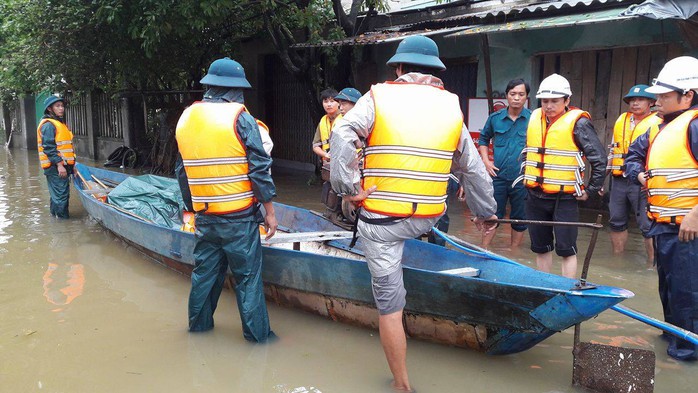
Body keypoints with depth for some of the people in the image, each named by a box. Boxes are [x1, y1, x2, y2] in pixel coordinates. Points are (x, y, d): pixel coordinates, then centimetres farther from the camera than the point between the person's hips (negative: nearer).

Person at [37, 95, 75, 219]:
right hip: (55, 167, -10)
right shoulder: (48, 125, -12)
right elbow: (49, 148, -19)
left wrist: (70, 164, 24)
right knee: (61, 196, -8)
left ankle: (55, 216, 26)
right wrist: (59, 164, -23)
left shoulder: (60, 123, 20)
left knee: (60, 195, 17)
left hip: (62, 166, 10)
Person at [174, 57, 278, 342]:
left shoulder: (186, 118, 7)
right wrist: (269, 211, -5)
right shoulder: (239, 117, -11)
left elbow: (182, 171, 13)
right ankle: (257, 332, 12)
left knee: (205, 270, 18)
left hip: (205, 216, 6)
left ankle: (199, 323, 31)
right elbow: (259, 168, -13)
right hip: (240, 217, -5)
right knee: (247, 275, 4)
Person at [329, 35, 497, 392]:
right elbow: (473, 169, 13)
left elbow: (342, 137, -19)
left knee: (389, 303, 5)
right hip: (427, 219, 4)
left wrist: (349, 187, -11)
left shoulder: (378, 97, -2)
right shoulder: (452, 107, 7)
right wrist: (485, 212, 25)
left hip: (381, 220, -3)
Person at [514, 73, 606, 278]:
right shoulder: (534, 118, 8)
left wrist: (591, 190, -6)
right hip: (535, 196, 6)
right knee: (540, 247, 14)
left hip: (564, 198, -6)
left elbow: (599, 158, -8)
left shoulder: (577, 122, -10)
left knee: (565, 249, -2)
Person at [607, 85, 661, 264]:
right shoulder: (621, 120, 14)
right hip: (619, 180, 6)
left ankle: (652, 263, 7)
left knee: (648, 226, -3)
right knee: (616, 222, 13)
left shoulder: (657, 123, -2)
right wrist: (606, 173, 16)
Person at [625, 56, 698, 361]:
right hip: (662, 222, 10)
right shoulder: (659, 130, 15)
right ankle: (673, 329, 40)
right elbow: (634, 154, 30)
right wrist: (639, 173, 8)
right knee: (667, 282, 22)